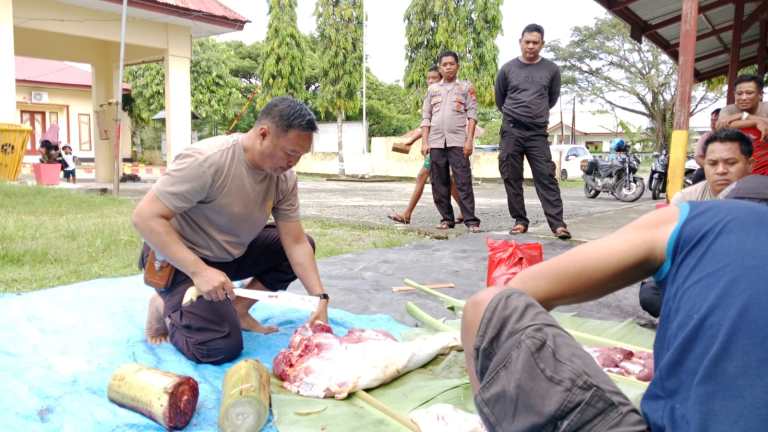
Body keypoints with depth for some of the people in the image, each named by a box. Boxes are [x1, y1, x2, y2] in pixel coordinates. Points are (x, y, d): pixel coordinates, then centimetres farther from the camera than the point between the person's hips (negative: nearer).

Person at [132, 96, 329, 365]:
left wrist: (320, 298, -18)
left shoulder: (284, 177, -11)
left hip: (233, 253, 7)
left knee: (305, 245, -5)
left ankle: (239, 310, 4)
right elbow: (145, 217, -30)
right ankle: (165, 308, 8)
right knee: (222, 347, -20)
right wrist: (199, 271, -38)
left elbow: (296, 243, -9)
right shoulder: (207, 161, -31)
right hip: (181, 260, -7)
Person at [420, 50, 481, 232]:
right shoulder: (432, 89, 16)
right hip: (436, 142, 3)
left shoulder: (466, 87, 9)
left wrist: (469, 140, -8)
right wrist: (424, 142, 4)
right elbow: (426, 117, 13)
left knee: (463, 182, -7)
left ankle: (471, 220, -7)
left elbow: (472, 114, 2)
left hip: (458, 142, -3)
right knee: (439, 183, 4)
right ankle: (446, 218, 13)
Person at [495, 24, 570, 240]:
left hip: (538, 132, 0)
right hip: (511, 131, 1)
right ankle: (520, 220, 10)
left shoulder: (551, 69, 5)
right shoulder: (507, 69, 4)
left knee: (546, 177, -7)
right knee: (512, 178, 1)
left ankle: (557, 223, -9)